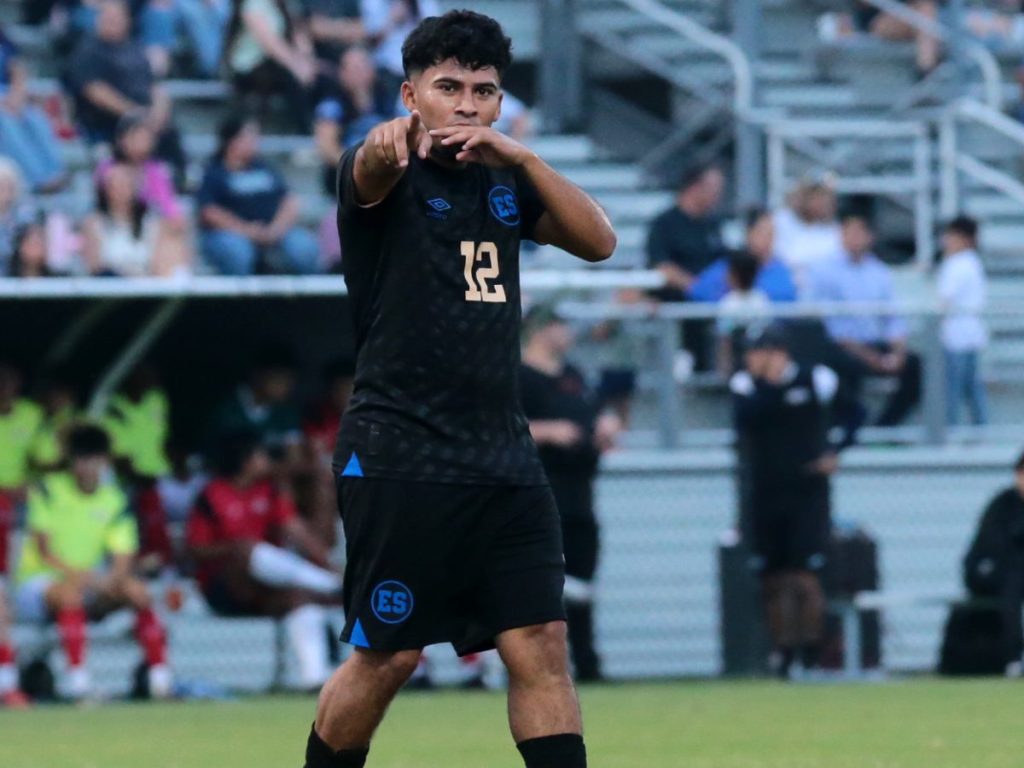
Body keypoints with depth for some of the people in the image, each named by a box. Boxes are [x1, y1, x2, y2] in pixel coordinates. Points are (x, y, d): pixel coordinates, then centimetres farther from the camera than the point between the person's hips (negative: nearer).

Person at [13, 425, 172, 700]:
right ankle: (77, 681, -45)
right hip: (37, 583, -4)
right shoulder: (49, 491, -7)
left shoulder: (115, 501, 3)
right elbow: (44, 551, -14)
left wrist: (111, 579, -29)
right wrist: (74, 573, -33)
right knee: (70, 592, -38)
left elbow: (122, 561, -5)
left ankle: (160, 675, -17)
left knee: (137, 590, -21)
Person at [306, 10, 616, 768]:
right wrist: (389, 139, -55)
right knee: (390, 657, -2)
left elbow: (599, 240, 2)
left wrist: (522, 157, -13)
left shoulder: (504, 179, 14)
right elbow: (373, 171, -29)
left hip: (504, 460, 5)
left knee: (542, 646, -4)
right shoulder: (392, 174, -4)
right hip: (399, 458, -5)